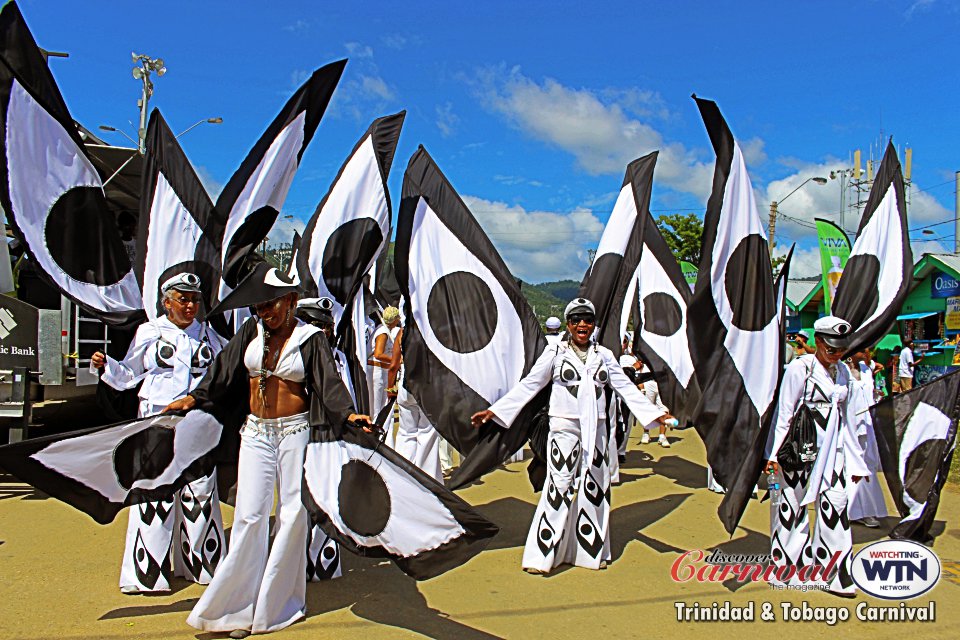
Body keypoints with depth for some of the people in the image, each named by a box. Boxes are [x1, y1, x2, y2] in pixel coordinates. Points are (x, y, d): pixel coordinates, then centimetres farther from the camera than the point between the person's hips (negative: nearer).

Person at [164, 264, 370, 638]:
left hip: (295, 430, -3)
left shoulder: (310, 339, -4)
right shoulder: (252, 331, 6)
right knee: (250, 515, 1)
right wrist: (194, 399, 2)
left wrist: (347, 413, -28)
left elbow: (328, 381, -13)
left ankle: (278, 603, 19)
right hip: (256, 431, 3)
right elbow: (224, 369, 10)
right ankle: (241, 605, 12)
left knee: (293, 513, 4)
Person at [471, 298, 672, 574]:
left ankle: (592, 550, 24)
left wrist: (656, 414, 8)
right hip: (564, 428, -4)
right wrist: (493, 410, -9)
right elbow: (528, 385, -3)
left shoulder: (604, 355, 9)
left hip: (595, 429, 4)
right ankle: (541, 554, 0)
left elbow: (626, 387, 12)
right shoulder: (555, 353, -1)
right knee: (559, 487, -8)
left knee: (594, 488, 10)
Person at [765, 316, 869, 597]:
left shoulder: (842, 371, 10)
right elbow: (784, 412, -9)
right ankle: (788, 565, 18)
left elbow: (845, 414, 17)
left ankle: (834, 573, 11)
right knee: (794, 503, 3)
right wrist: (774, 453, -14)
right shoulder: (800, 368, -9)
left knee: (836, 503, 1)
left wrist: (855, 458, 18)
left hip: (833, 447, 6)